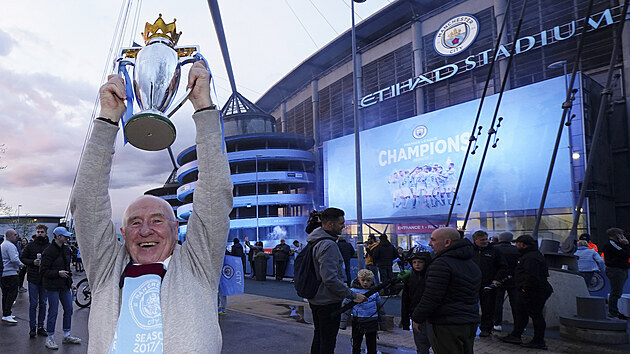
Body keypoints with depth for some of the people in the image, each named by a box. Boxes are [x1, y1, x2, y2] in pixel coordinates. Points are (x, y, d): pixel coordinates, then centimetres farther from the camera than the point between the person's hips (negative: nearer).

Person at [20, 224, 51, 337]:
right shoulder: (30, 245, 0)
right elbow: (22, 258, 4)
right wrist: (33, 262, -13)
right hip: (33, 278, -1)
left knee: (43, 304, 9)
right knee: (33, 304, 2)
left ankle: (40, 326, 18)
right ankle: (32, 327, 12)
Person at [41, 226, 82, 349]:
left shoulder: (66, 249, 9)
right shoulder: (48, 251, -14)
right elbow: (44, 271, -15)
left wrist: (70, 281, 18)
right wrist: (58, 273, -25)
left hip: (64, 285, 8)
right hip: (52, 286, -7)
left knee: (68, 309, 11)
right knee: (53, 311, -1)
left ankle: (67, 335, 23)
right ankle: (50, 338, 13)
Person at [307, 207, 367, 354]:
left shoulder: (314, 241, 8)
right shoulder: (329, 245, -24)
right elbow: (330, 279, -29)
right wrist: (352, 295, -22)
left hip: (315, 300, 10)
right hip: (328, 302, -10)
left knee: (318, 337, 22)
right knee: (328, 342, 2)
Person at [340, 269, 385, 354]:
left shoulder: (375, 292, 3)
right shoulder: (353, 292, -6)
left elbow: (380, 306, 15)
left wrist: (382, 321, 19)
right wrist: (343, 322, -10)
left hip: (372, 323, 2)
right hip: (357, 323, -1)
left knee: (372, 346, 12)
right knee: (356, 345, 12)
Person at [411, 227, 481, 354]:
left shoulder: (441, 264, -18)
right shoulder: (472, 264, 13)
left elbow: (431, 297, -20)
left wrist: (417, 318, -9)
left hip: (447, 326, -10)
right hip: (471, 323, 10)